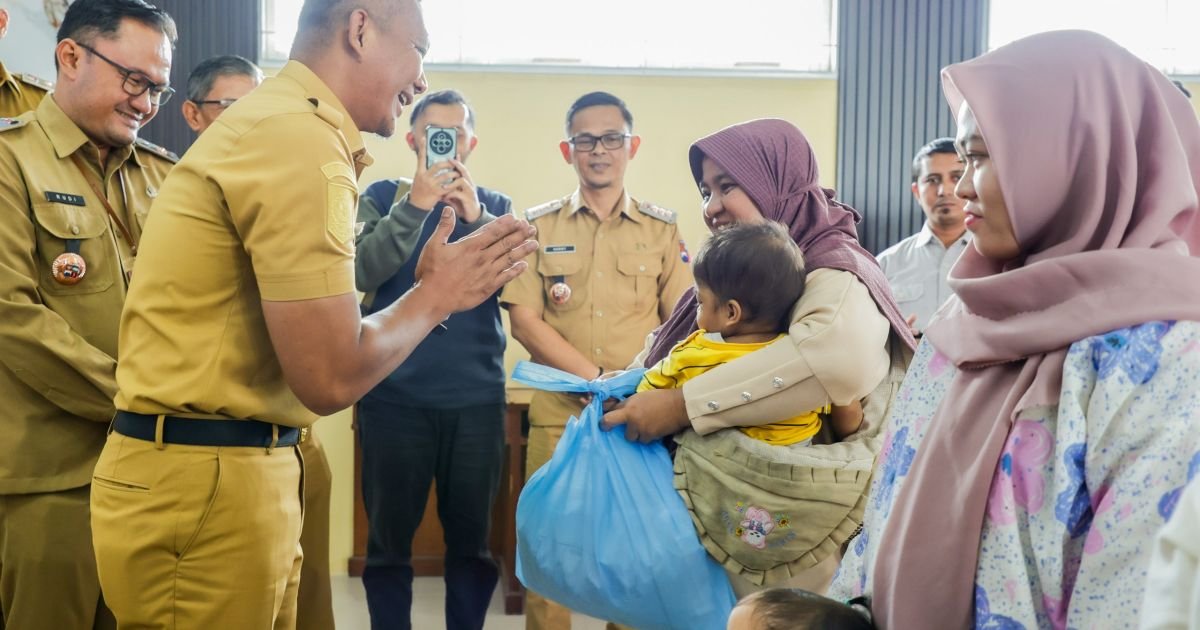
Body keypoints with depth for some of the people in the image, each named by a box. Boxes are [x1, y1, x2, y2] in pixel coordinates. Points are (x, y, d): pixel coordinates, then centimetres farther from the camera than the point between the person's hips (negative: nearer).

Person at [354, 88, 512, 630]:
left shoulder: (495, 206, 9)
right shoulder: (383, 197, 6)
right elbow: (363, 272, -10)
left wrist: (474, 216, -18)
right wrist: (415, 205, -19)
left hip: (477, 397, 1)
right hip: (394, 396, -1)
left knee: (472, 536, 9)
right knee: (390, 536, 6)